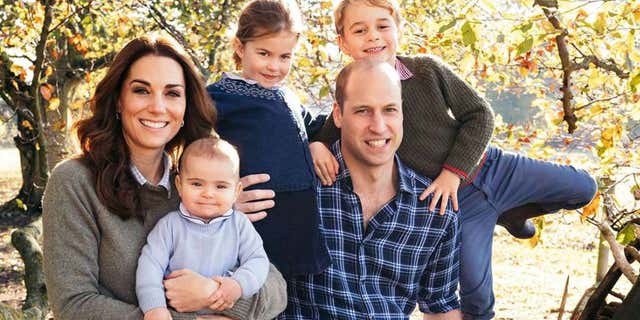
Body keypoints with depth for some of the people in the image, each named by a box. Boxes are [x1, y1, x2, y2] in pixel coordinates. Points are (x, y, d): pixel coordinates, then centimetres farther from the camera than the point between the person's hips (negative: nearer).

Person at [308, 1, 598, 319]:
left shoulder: (428, 69, -11)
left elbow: (479, 114, -6)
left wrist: (454, 171, -15)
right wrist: (316, 145, -29)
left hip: (490, 167, 3)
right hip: (456, 200, -2)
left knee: (583, 187, 8)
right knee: (475, 288, -5)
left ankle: (510, 214, 30)